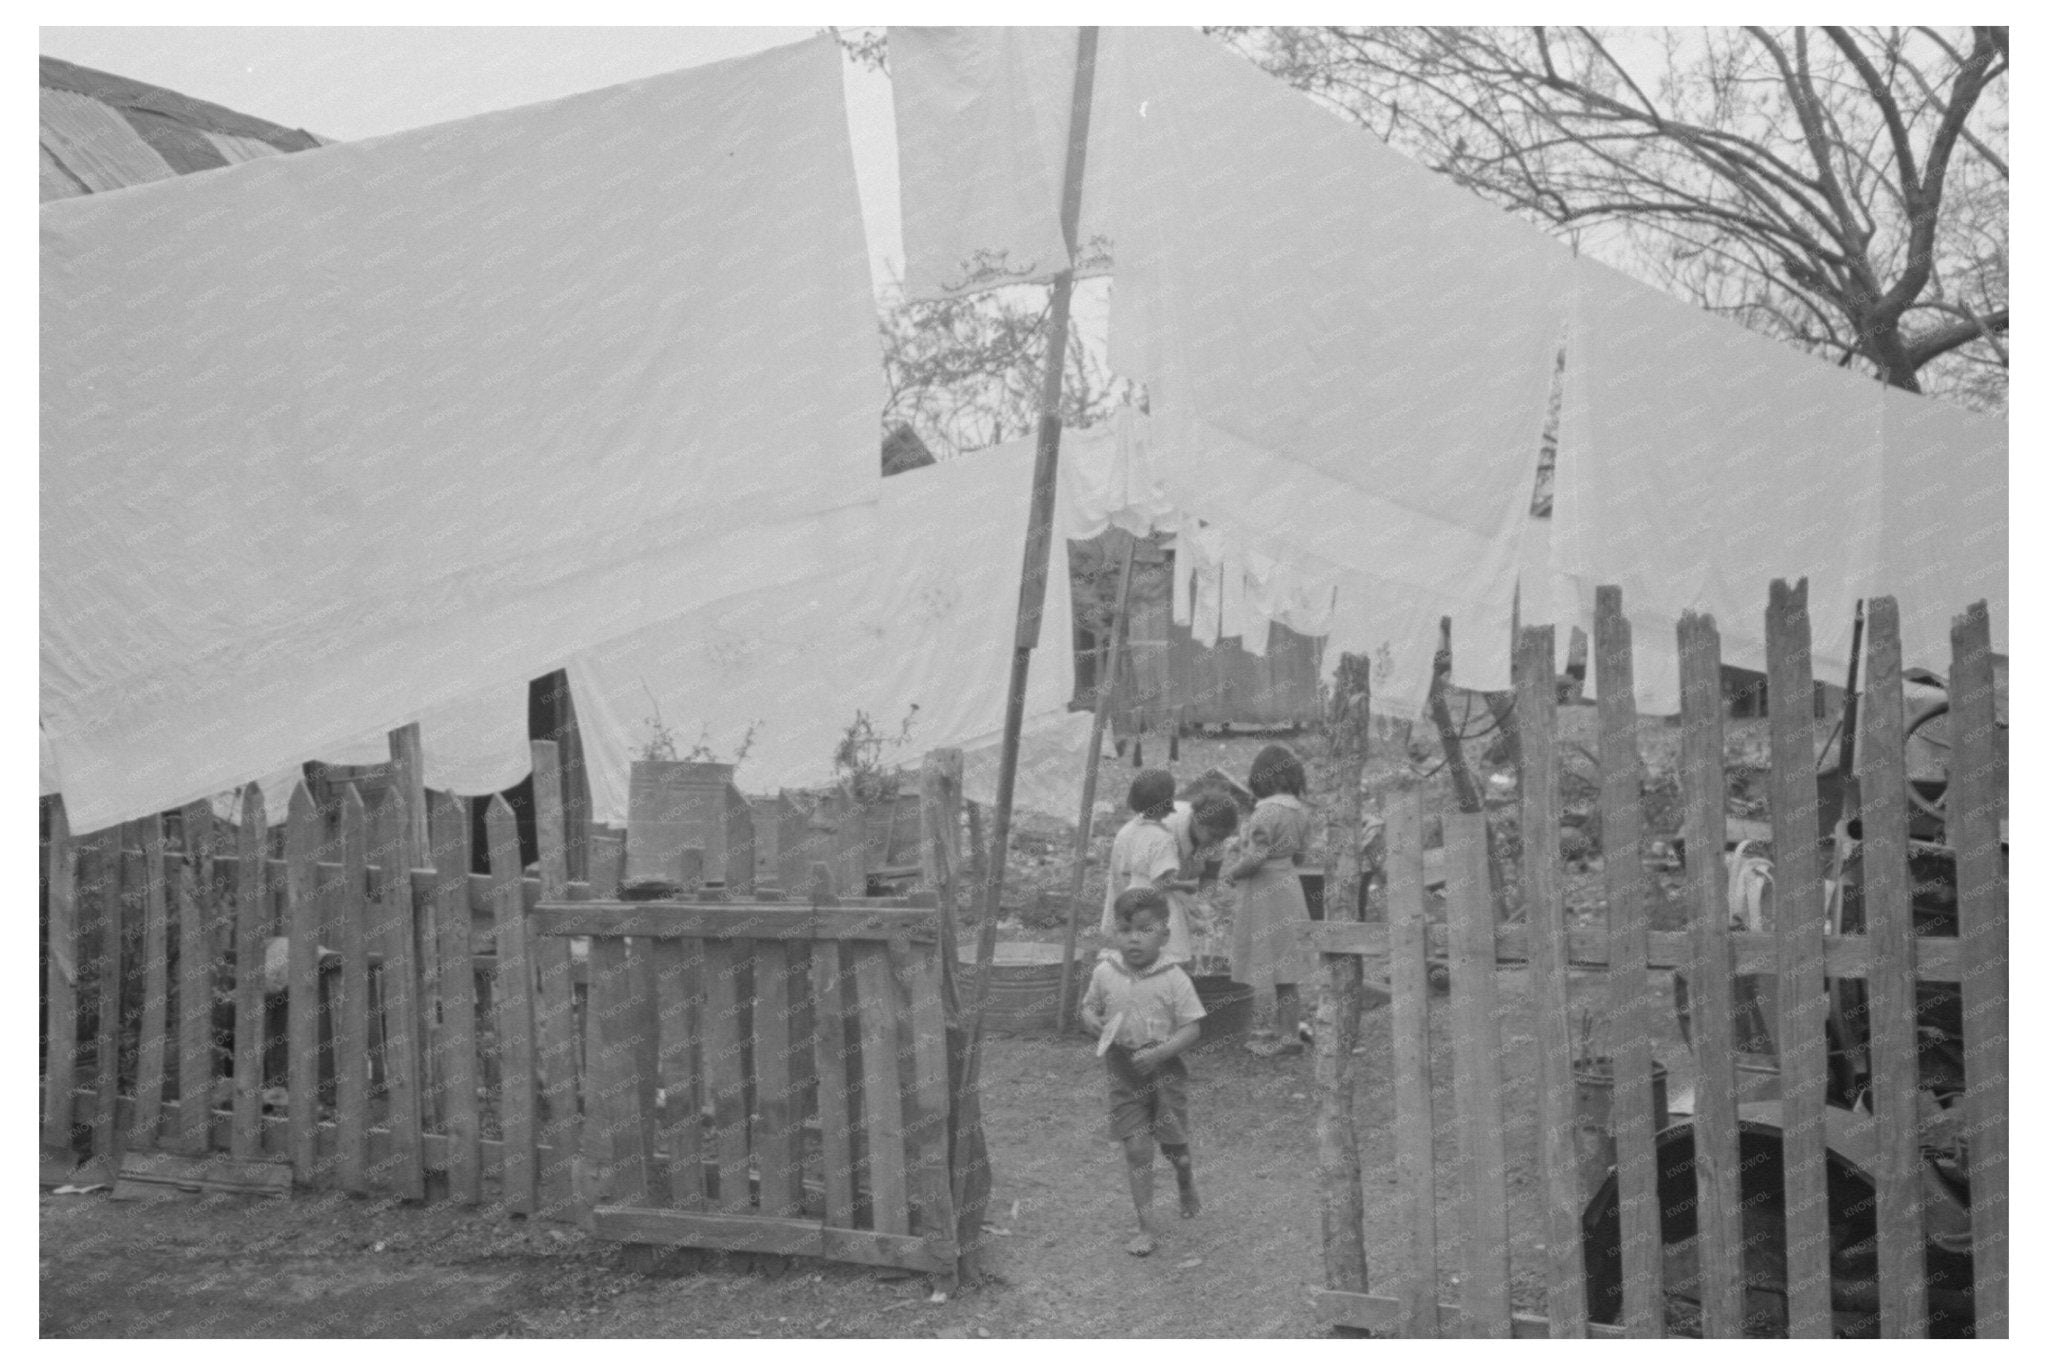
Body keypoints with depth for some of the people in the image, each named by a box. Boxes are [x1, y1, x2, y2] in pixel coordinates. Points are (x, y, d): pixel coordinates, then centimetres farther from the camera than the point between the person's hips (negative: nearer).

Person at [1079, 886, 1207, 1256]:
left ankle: (1187, 1187, 46)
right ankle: (1146, 1228, 4)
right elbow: (1088, 1005, 12)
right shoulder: (1105, 973, -4)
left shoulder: (1173, 978, -12)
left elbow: (1192, 1027, -12)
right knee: (1136, 1149, -3)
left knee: (1173, 1145, 11)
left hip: (1165, 1072, -1)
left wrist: (1159, 1053, -24)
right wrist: (1093, 1021, -12)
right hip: (1123, 1075, 2)